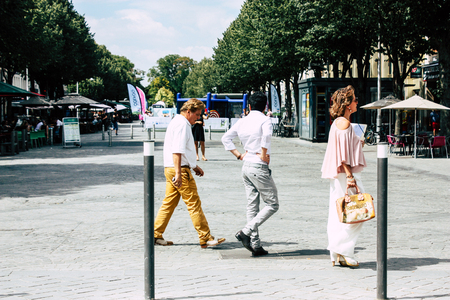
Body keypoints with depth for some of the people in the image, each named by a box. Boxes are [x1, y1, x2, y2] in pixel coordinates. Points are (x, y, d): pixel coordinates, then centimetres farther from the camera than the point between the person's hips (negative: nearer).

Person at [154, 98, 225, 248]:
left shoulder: (177, 122, 21)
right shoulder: (182, 124, -13)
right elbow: (177, 151, -22)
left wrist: (194, 165, 31)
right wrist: (178, 173, -27)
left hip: (170, 169, 10)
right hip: (180, 169, -10)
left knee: (169, 203, 12)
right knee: (194, 203, -6)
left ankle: (156, 235, 14)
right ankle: (205, 238, -4)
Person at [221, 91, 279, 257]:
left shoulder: (242, 121, 10)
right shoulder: (265, 120, -9)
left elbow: (226, 138, 15)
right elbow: (266, 135, -30)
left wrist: (238, 155, 14)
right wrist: (264, 154, -18)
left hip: (246, 166, 7)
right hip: (259, 167, -7)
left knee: (252, 206, 10)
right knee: (272, 204, 2)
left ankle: (255, 245, 9)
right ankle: (246, 232, -10)